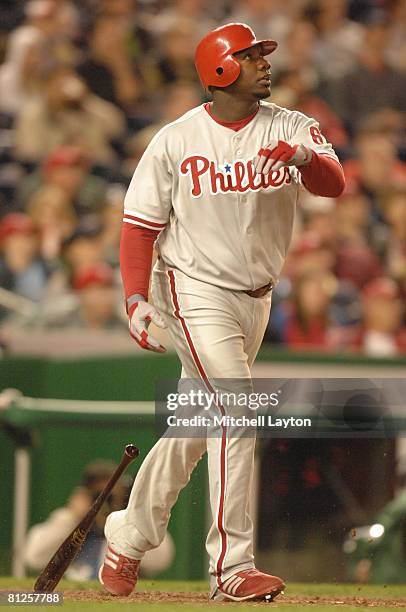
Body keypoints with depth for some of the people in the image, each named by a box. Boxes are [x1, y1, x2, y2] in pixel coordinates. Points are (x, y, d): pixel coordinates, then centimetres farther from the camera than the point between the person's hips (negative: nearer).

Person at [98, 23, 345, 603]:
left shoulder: (290, 128, -1)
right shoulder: (176, 141, -8)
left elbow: (335, 183, -17)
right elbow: (141, 224, -4)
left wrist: (303, 158, -39)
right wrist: (137, 300, -16)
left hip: (255, 299, 5)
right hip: (196, 289, -5)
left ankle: (129, 535, 32)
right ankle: (231, 567, -17)